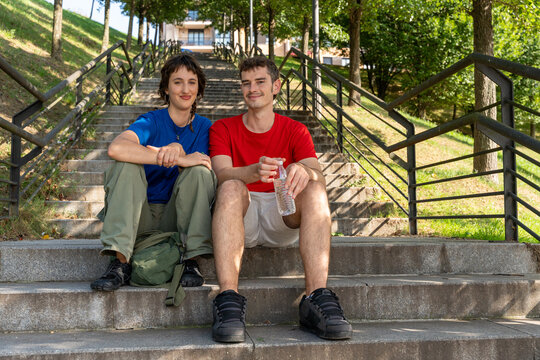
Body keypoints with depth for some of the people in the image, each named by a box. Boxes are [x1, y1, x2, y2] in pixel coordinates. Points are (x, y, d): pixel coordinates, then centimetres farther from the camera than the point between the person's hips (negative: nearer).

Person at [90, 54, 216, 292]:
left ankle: (192, 261, -24)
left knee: (199, 170, -22)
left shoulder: (205, 128, 4)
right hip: (141, 216, -1)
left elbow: (215, 173, -10)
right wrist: (177, 158, -32)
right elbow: (116, 148, -28)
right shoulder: (152, 121, -5)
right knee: (127, 165, -24)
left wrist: (178, 150, -26)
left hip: (177, 217, 1)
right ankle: (120, 263, -32)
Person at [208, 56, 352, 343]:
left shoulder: (295, 131, 10)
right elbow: (222, 175, -12)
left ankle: (316, 298, -39)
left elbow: (318, 177, -8)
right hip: (242, 216, -1)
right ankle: (228, 299, -45)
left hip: (284, 217, 1)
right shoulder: (223, 129, 8)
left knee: (315, 188, -27)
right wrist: (255, 171, -36)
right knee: (231, 188, -32)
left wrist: (304, 172, -35)